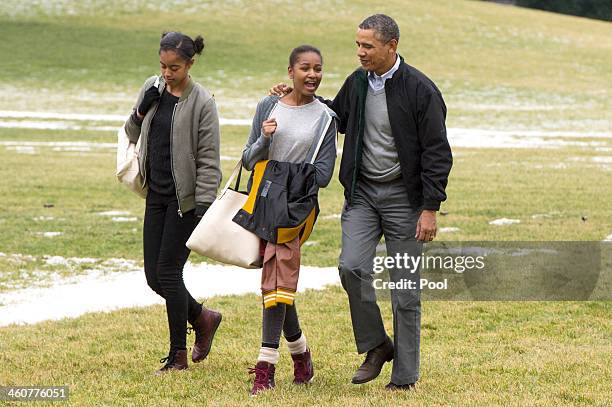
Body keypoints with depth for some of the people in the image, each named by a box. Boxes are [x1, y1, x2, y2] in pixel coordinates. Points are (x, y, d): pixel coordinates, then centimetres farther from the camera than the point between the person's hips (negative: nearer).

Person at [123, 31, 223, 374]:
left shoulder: (201, 102, -12)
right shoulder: (153, 89, 5)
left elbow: (209, 159, -12)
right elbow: (133, 134, 16)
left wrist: (204, 205, -17)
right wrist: (141, 111, -5)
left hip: (185, 198, -6)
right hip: (157, 195, 6)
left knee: (168, 271, -7)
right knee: (154, 275, 5)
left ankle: (178, 356, 5)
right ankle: (202, 318, 29)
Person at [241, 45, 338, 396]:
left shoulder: (325, 118, 3)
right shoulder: (268, 107, 8)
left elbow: (323, 174, -2)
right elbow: (249, 160, 6)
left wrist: (286, 178, -8)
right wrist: (264, 140, -13)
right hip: (262, 201, 3)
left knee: (277, 282, -12)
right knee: (278, 281, 8)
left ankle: (266, 367, -12)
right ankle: (301, 353, 27)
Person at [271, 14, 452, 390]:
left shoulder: (420, 89, -12)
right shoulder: (357, 82, 5)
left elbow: (436, 153, -11)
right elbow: (336, 116, 26)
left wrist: (430, 208, -14)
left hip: (403, 196, -5)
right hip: (362, 191, 5)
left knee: (405, 287, 0)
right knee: (352, 267, -14)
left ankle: (405, 377, 10)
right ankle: (377, 346, 7)